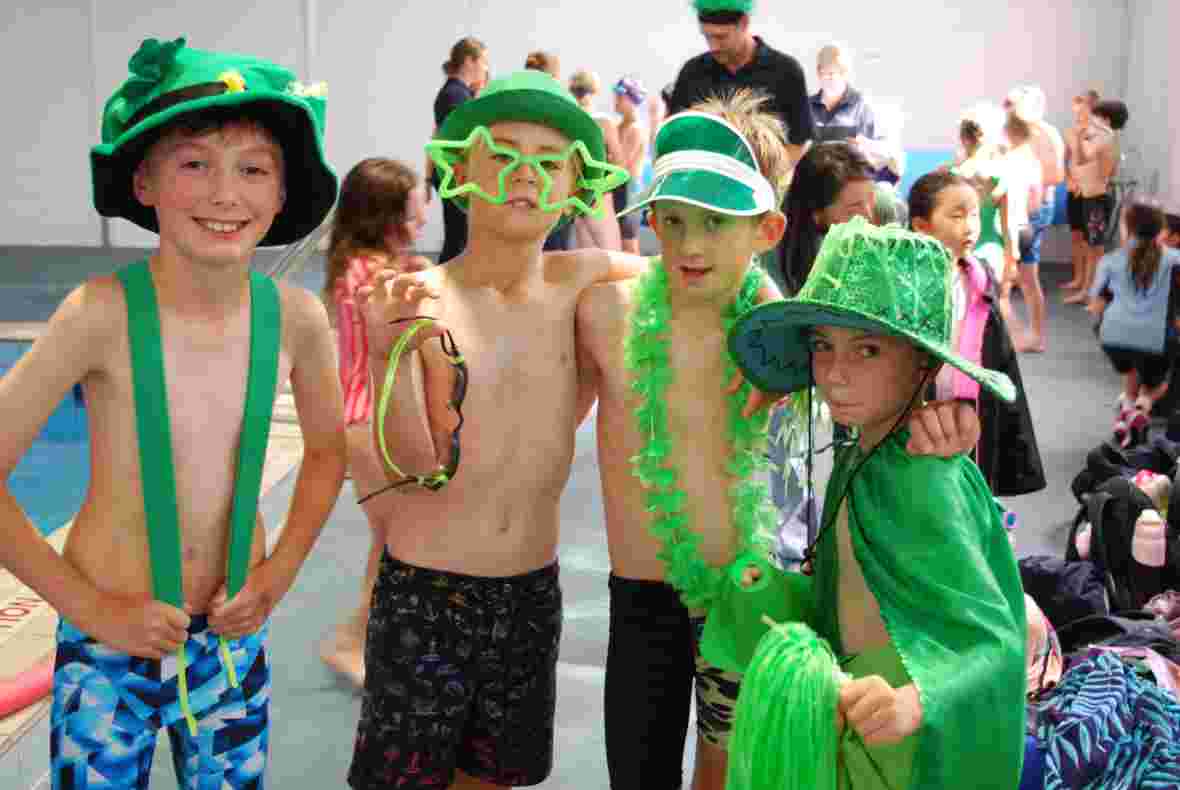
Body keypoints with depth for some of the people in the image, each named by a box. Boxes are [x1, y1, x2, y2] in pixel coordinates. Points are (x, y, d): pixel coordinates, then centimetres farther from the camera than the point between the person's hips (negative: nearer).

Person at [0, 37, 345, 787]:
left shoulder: (295, 316, -11)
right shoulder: (106, 311, -20)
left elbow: (327, 451, 7)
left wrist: (281, 571, -2)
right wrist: (88, 606, -12)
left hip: (233, 636, 3)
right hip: (109, 642, -3)